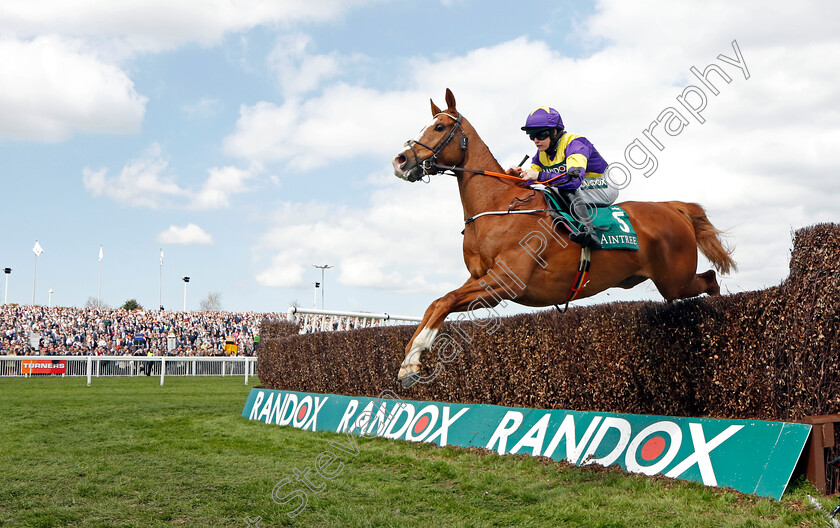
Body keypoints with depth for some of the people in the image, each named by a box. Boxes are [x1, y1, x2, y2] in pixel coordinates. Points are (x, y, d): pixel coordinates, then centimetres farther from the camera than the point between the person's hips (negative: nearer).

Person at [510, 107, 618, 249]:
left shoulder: (575, 144, -24)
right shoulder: (542, 153, 2)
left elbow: (575, 178, -40)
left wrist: (540, 176, -42)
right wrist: (520, 175, -18)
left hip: (604, 189, -8)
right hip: (576, 194, 8)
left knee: (565, 187, -35)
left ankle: (588, 230, -44)